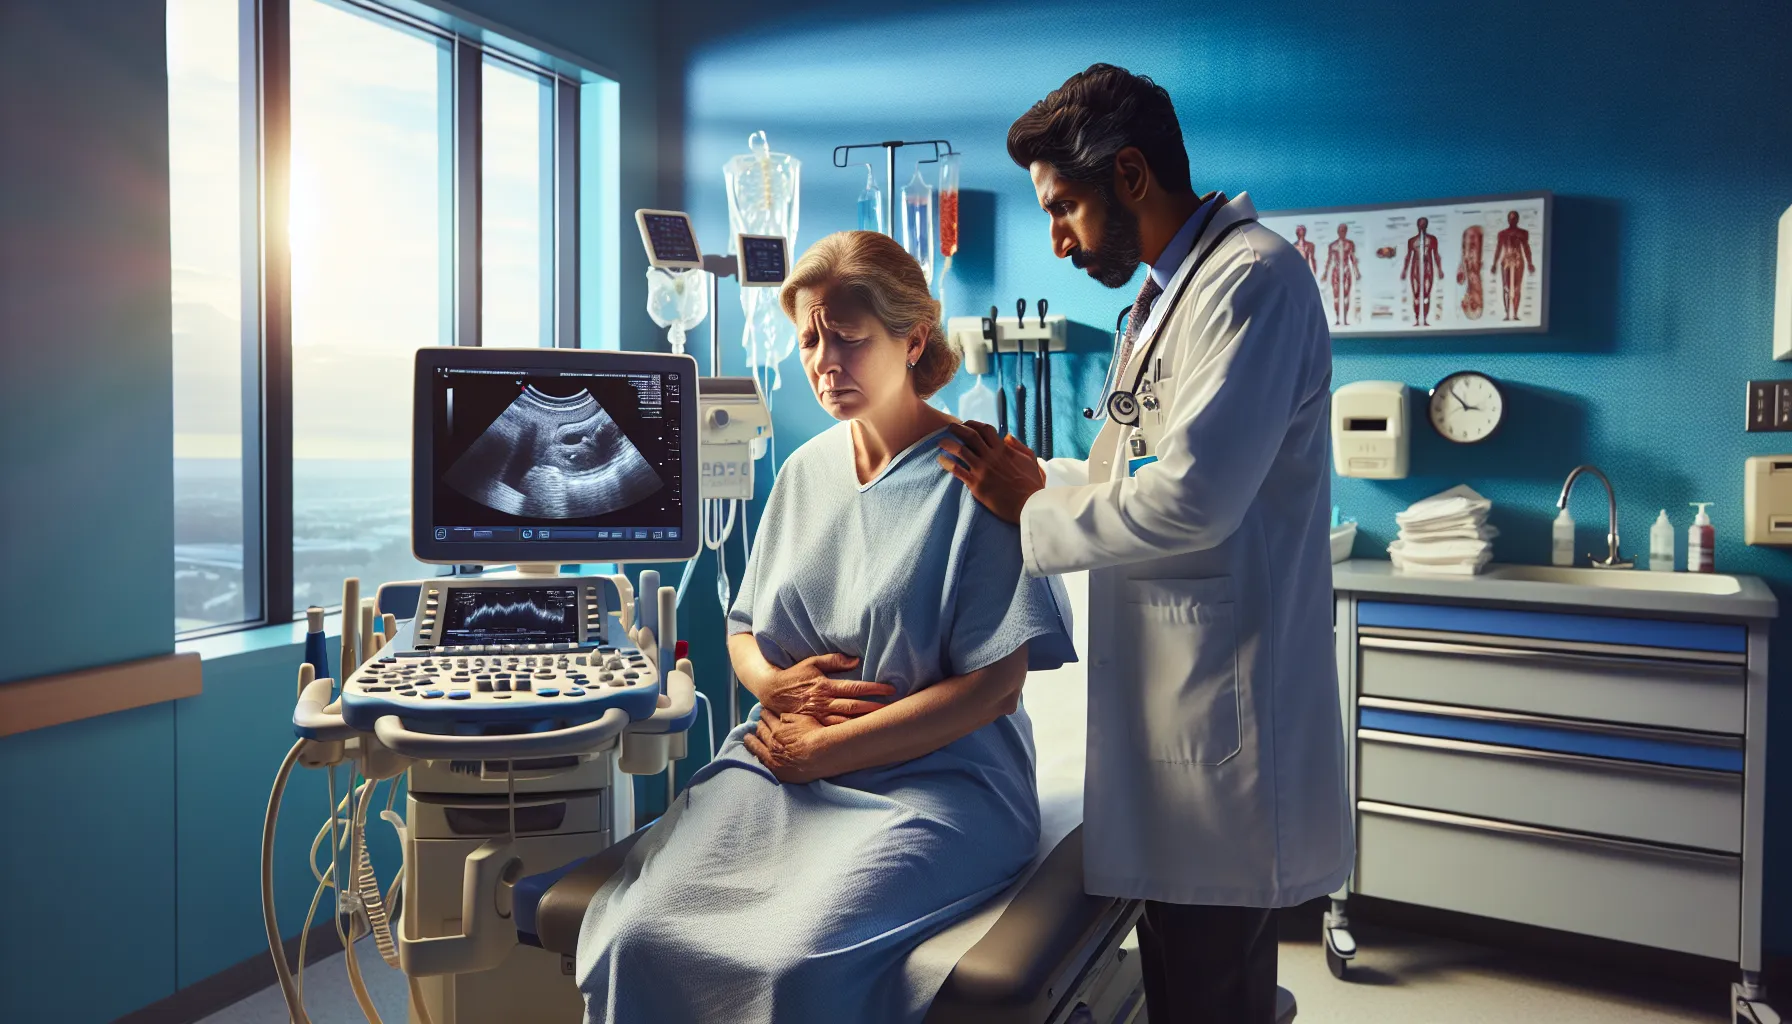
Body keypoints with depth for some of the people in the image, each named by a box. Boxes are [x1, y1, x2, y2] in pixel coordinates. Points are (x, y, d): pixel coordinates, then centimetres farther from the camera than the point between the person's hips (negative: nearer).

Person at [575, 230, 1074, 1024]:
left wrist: (823, 750, -11)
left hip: (931, 776, -4)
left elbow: (995, 686, -10)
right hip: (779, 762, 5)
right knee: (632, 937, -20)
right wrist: (776, 684, -3)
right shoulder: (805, 471, 14)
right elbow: (743, 635, 22)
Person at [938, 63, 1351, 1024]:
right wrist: (1040, 475, 7)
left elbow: (1189, 501, -24)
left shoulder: (1251, 278, -15)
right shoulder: (1163, 298, 18)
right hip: (1169, 702, 10)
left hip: (1222, 713, -10)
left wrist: (1029, 513, -10)